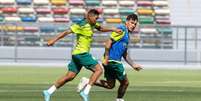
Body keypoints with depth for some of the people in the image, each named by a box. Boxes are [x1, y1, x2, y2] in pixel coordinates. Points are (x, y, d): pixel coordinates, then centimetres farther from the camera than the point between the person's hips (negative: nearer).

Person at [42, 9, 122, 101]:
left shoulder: (92, 24, 12)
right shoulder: (81, 25, -15)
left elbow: (101, 28, 27)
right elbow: (67, 32, -17)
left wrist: (113, 29, 13)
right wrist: (54, 40, -20)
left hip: (77, 54, 10)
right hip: (81, 53, -10)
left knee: (70, 76, 9)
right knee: (98, 70, -10)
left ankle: (48, 92, 10)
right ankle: (85, 92, -15)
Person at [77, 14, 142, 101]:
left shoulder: (127, 35, 22)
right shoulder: (121, 30, -9)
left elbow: (125, 55, 28)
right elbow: (109, 42, -18)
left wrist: (133, 65, 25)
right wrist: (106, 58, -22)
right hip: (113, 61, -9)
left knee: (110, 85, 12)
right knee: (125, 82, 3)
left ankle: (87, 81, 7)